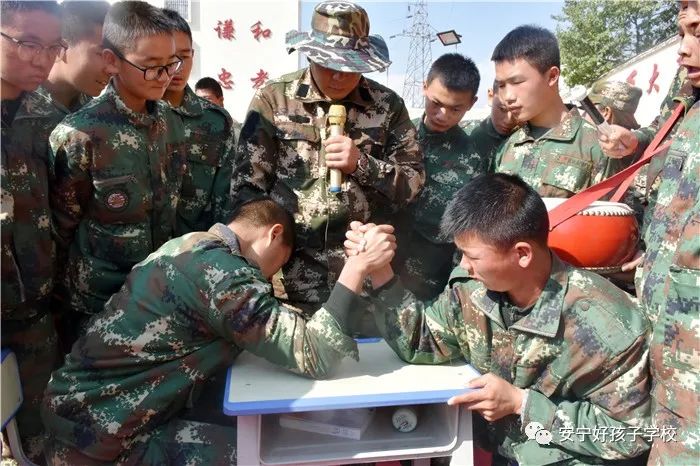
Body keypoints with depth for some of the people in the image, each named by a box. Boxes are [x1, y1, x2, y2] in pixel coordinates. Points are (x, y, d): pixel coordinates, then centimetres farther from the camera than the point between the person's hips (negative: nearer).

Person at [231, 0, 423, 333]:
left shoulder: (388, 105, 2)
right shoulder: (273, 99, -2)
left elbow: (413, 184, 3)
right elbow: (248, 187, -2)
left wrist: (362, 164, -14)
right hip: (290, 275, -1)